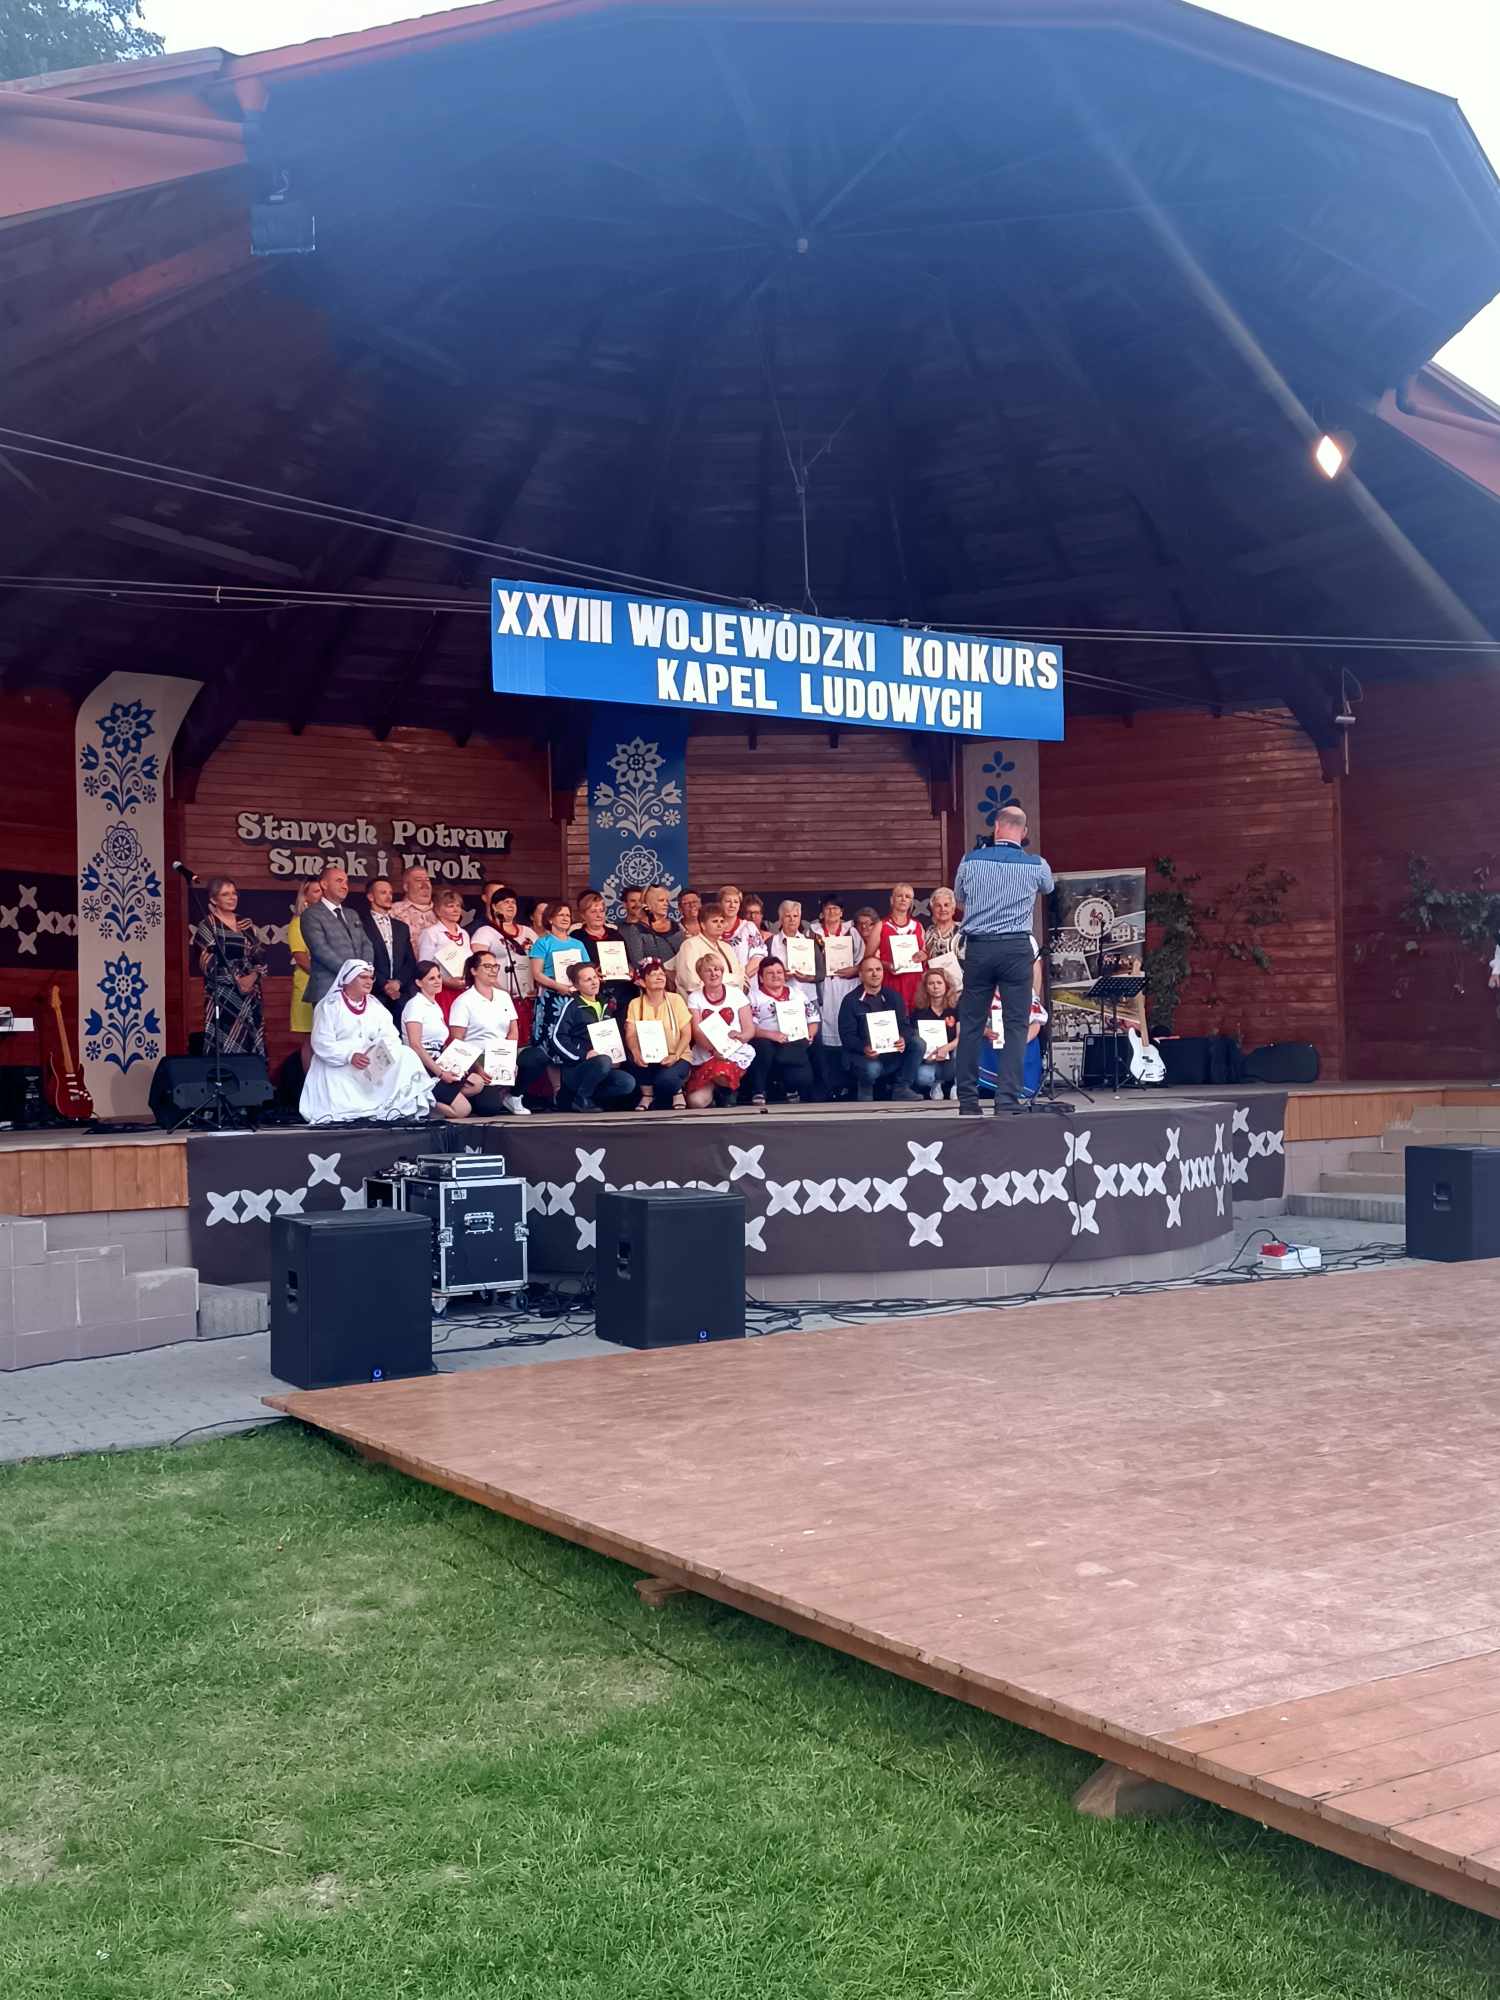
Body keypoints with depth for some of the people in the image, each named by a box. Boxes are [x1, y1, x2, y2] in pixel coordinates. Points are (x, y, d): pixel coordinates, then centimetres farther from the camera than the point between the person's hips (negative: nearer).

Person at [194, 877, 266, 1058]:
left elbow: (260, 955, 7)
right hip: (223, 995, -5)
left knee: (251, 1044, 2)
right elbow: (208, 963, -9)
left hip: (250, 995, 5)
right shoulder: (208, 925, -1)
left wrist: (254, 976, -12)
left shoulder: (245, 924, 14)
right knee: (225, 1047, -9)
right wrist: (236, 979, -17)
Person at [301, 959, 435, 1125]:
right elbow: (322, 1043, -12)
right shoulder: (329, 1005, -2)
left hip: (373, 1066, 5)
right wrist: (350, 1056, -26)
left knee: (405, 1055, -19)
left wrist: (383, 1052, -20)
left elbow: (390, 1036, 4)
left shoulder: (375, 1006, 15)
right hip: (337, 1067, -5)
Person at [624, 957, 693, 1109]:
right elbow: (630, 1035, -8)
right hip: (648, 1059, 2)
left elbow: (686, 1034, -4)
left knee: (665, 1079, -34)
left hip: (677, 1057, -2)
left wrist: (675, 1056, -21)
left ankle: (677, 1092, 4)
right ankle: (647, 1095, -6)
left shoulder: (676, 1000, 0)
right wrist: (636, 1054, -30)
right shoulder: (635, 1004, 2)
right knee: (634, 1054, -31)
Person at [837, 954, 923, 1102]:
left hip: (893, 1052, 5)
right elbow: (847, 1035, -9)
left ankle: (901, 1088, -8)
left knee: (918, 1043, -19)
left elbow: (905, 1024, 3)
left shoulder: (893, 996, 9)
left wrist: (903, 1039, -22)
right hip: (862, 1055, -4)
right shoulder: (851, 1001, -3)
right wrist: (864, 1048, -30)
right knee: (872, 1068, -38)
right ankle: (865, 1090, -1)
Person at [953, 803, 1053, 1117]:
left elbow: (959, 897, 20)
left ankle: (967, 1100, 11)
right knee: (1016, 1026, 1)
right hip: (1017, 948, -1)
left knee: (971, 1023, 8)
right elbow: (1048, 888, 25)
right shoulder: (1036, 865, 1)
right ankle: (1006, 1101, -6)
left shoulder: (971, 861, 2)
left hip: (978, 948, 1)